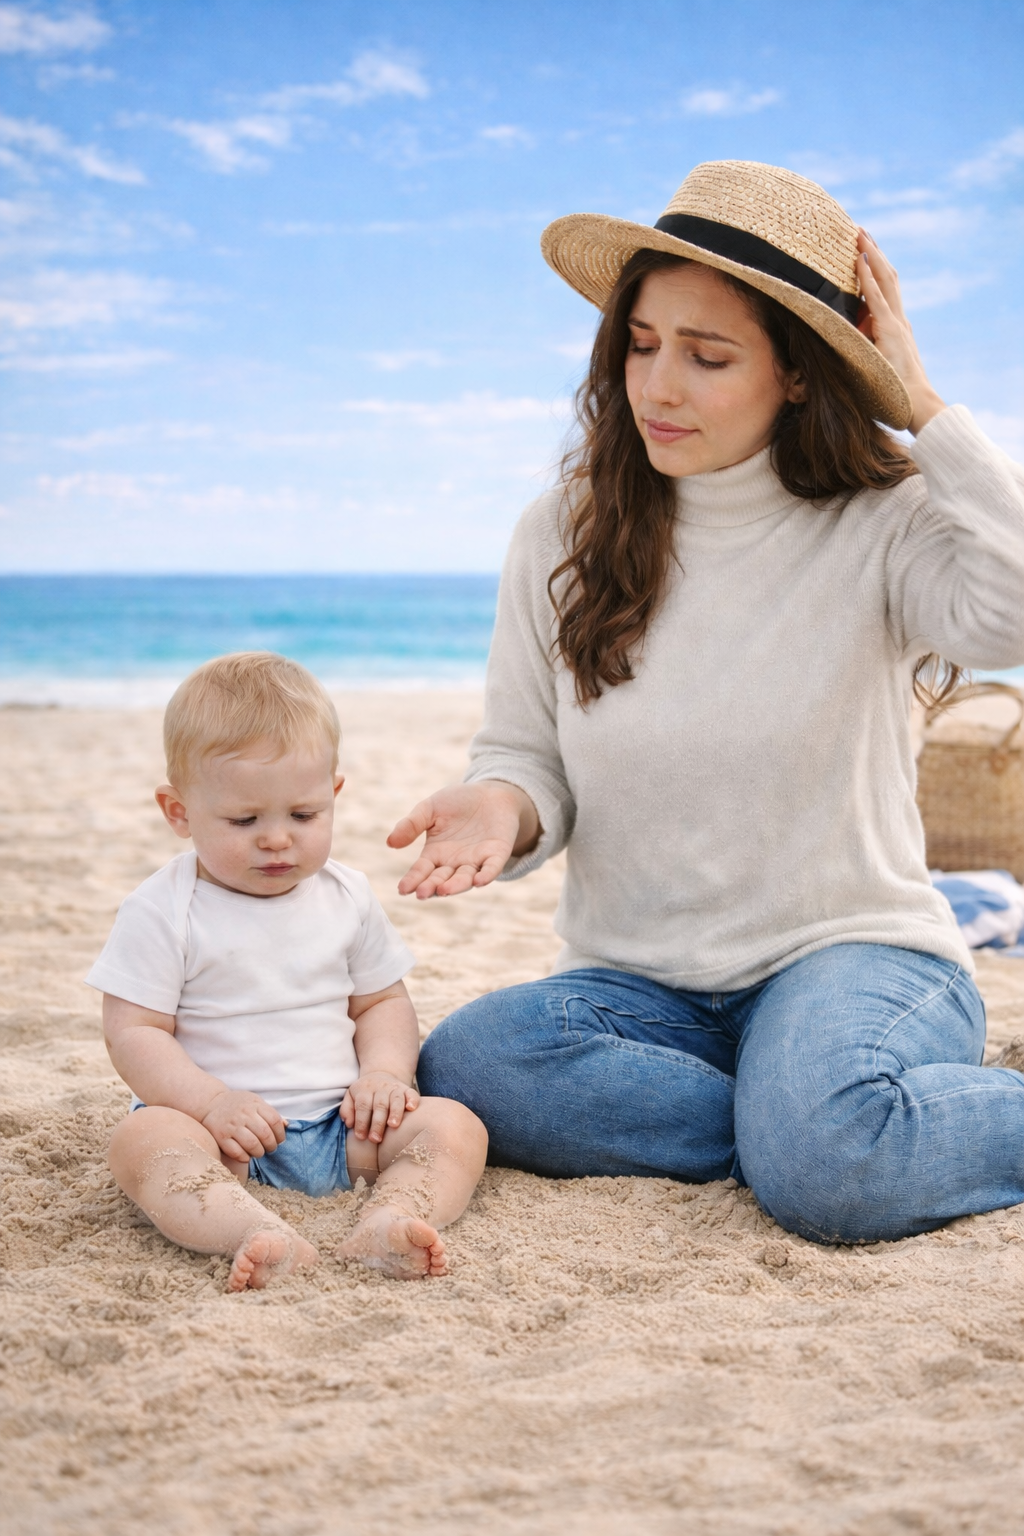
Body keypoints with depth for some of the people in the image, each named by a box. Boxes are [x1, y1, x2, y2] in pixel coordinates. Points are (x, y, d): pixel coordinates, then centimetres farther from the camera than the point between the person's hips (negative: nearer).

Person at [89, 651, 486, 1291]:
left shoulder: (348, 897, 8)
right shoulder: (162, 911, -4)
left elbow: (382, 1001, 16)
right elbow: (134, 1030, -7)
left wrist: (384, 1072, -6)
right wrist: (212, 1101, -23)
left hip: (339, 1125, 4)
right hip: (220, 1128, -3)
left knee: (456, 1127, -18)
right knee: (144, 1138, -33)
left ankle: (383, 1225, -46)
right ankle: (261, 1235, -57)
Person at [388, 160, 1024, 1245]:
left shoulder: (881, 526, -7)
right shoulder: (562, 536, 2)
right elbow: (528, 755, 7)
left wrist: (920, 405, -18)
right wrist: (500, 804, -17)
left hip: (851, 952, -4)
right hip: (638, 985, 4)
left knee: (827, 1167, -35)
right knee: (464, 1067, -27)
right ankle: (810, 1121, -14)